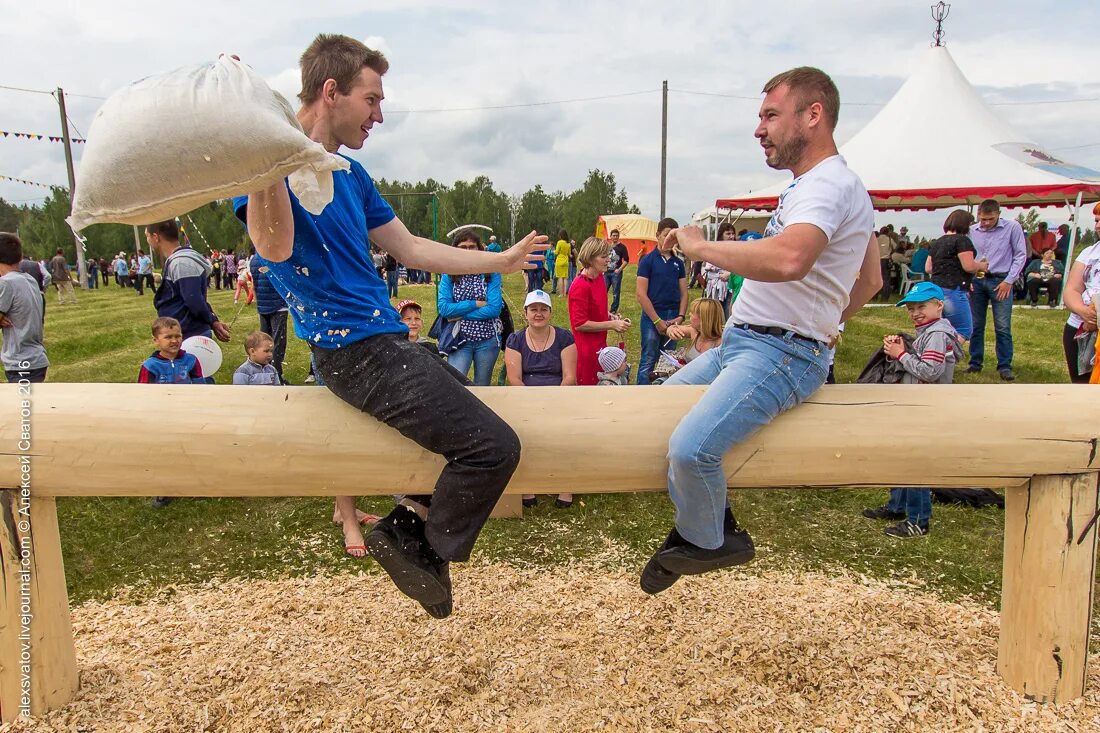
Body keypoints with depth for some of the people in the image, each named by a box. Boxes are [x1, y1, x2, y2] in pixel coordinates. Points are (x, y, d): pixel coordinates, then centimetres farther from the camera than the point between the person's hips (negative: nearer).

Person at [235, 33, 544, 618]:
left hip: (387, 341, 10)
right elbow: (276, 247, -27)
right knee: (494, 445, -17)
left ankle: (410, 523, 23)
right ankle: (419, 548, 6)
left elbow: (411, 249, 22)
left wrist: (501, 261, 27)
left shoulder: (349, 174, 17)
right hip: (357, 349, -10)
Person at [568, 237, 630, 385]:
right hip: (586, 349, -8)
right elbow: (579, 324, -21)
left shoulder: (599, 277, 5)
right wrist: (611, 325, -19)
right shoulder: (580, 286, -21)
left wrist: (611, 317, 1)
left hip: (599, 344, 8)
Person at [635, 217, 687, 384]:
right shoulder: (648, 260, -4)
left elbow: (683, 293, 12)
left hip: (673, 318, 5)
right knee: (648, 362, -3)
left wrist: (681, 317, -4)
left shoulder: (678, 263, 11)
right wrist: (657, 321, -12)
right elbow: (640, 294, -10)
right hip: (652, 317, -5)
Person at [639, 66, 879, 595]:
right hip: (739, 341, 11)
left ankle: (704, 541, 3)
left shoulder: (828, 183, -15)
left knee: (691, 447, -28)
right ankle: (709, 524, 25)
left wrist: (699, 245, -24)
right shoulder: (815, 185, 18)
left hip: (780, 354, -11)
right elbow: (870, 280, 28)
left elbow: (788, 259, -38)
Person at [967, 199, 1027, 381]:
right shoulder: (972, 231, 3)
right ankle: (975, 363, 17)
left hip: (1000, 281, -3)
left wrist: (1009, 281, -6)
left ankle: (1005, 366, 5)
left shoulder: (1013, 227, -3)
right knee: (976, 325, 7)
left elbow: (1020, 255, -1)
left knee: (1003, 327, -4)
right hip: (976, 281, 3)